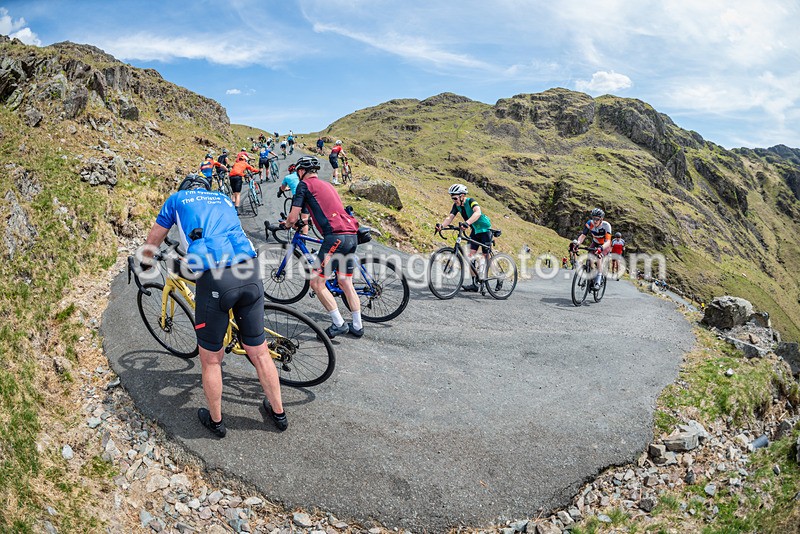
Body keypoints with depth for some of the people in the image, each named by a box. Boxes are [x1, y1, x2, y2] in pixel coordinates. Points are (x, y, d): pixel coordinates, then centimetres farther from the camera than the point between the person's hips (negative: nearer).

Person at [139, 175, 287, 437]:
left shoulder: (177, 198, 21)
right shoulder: (224, 199, 30)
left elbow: (152, 242, 29)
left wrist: (145, 263, 49)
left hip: (214, 279, -4)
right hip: (250, 274, 4)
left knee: (210, 359, 17)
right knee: (259, 352, 19)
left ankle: (215, 420, 34)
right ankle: (278, 413, 33)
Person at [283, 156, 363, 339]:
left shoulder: (304, 184, 4)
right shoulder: (327, 185, 26)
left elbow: (293, 218, 0)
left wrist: (287, 225, 23)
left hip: (336, 236, -8)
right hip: (351, 235, 8)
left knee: (316, 283, 1)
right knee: (345, 283, 16)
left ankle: (338, 324, 1)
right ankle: (357, 326, 21)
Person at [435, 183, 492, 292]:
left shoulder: (471, 201, -25)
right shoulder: (457, 205, -4)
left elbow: (477, 212, -43)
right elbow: (450, 217, -12)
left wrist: (467, 223, -59)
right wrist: (441, 225, -32)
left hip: (485, 230, -7)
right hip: (475, 231, 7)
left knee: (486, 256, -4)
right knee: (469, 256, -2)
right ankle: (474, 283, 2)